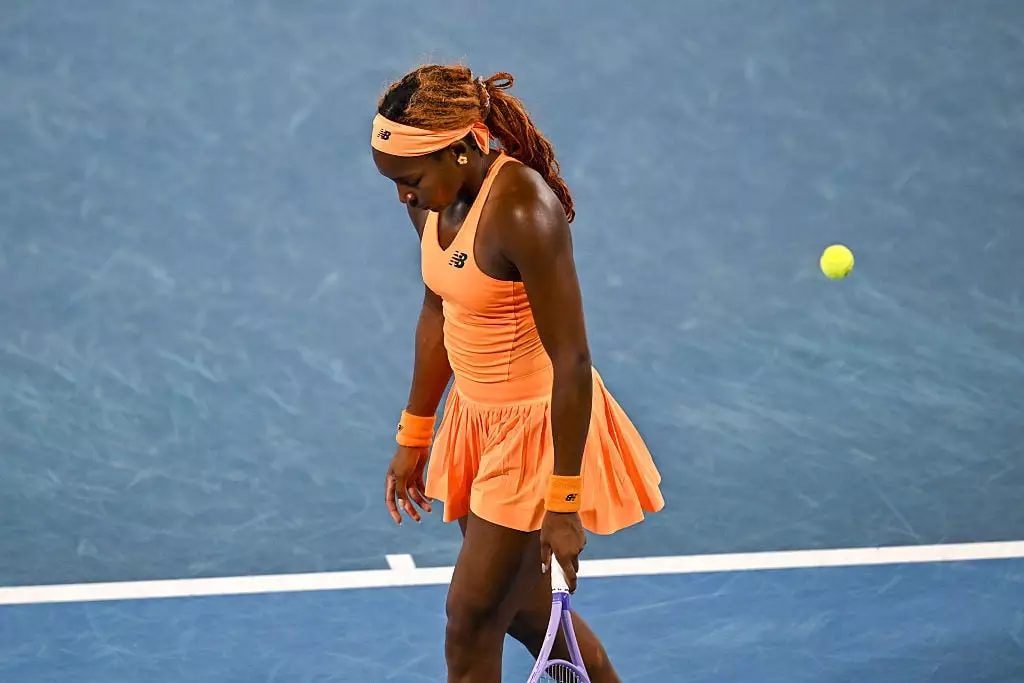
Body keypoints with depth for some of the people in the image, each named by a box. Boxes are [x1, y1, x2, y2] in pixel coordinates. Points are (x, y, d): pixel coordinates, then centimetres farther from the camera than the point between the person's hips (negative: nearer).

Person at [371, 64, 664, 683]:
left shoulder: (521, 212, -28)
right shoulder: (435, 199, -2)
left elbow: (572, 362, -25)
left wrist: (563, 504, -23)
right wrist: (414, 436, 18)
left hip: (542, 425, -8)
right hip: (480, 419, 8)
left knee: (472, 621, -2)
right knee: (523, 609, 18)